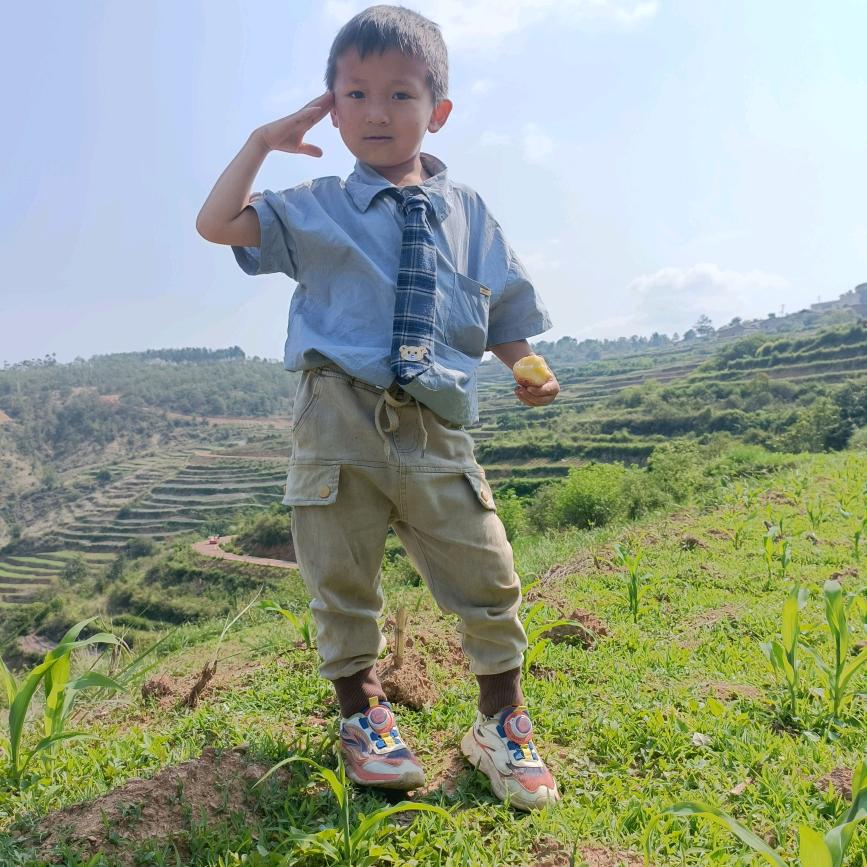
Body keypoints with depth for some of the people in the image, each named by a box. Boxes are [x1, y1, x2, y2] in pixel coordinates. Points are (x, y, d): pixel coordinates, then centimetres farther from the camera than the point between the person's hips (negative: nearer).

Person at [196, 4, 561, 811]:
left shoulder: (468, 212, 12)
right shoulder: (314, 209, 9)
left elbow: (504, 318, 16)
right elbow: (217, 224, 2)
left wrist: (529, 370, -2)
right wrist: (263, 140, 2)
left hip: (435, 427, 1)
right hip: (338, 422, 0)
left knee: (487, 579, 2)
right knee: (340, 581, 10)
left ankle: (501, 725, 26)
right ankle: (362, 713, 34)